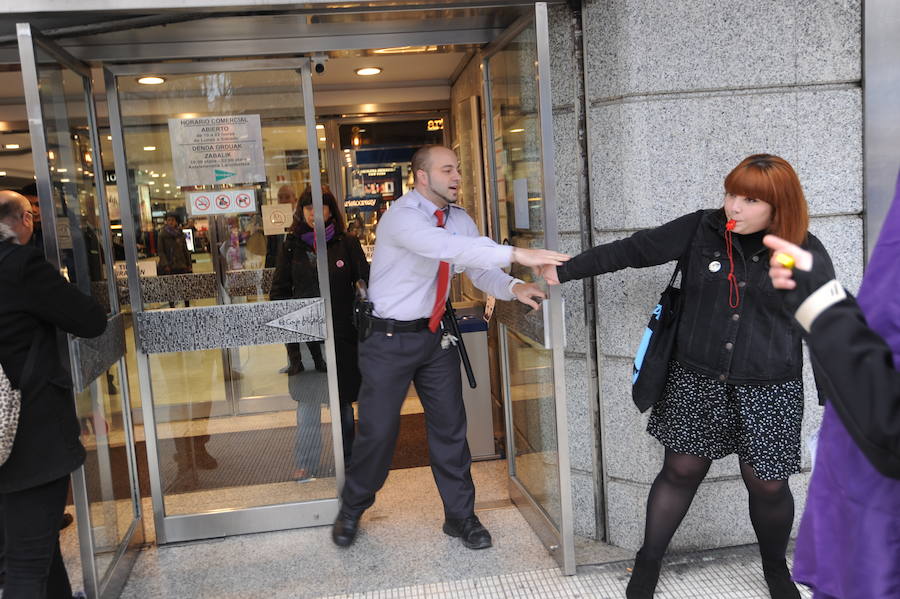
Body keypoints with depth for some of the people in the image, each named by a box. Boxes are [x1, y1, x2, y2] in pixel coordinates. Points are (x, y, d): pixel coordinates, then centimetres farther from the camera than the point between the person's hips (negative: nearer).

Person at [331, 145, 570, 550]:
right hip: (390, 338, -6)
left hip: (435, 335, 6)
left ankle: (459, 516, 26)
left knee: (450, 426, 10)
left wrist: (513, 288, -24)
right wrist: (515, 254, -47)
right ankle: (351, 511, 28)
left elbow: (480, 270, -1)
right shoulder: (401, 216, -20)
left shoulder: (459, 220, 3)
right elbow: (444, 246, -39)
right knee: (378, 430, 2)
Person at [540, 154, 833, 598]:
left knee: (768, 486, 9)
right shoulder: (700, 229, -5)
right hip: (696, 381, 0)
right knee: (680, 472, 8)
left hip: (769, 391, 0)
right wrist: (566, 271, -5)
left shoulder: (806, 252, -6)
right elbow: (633, 250, -5)